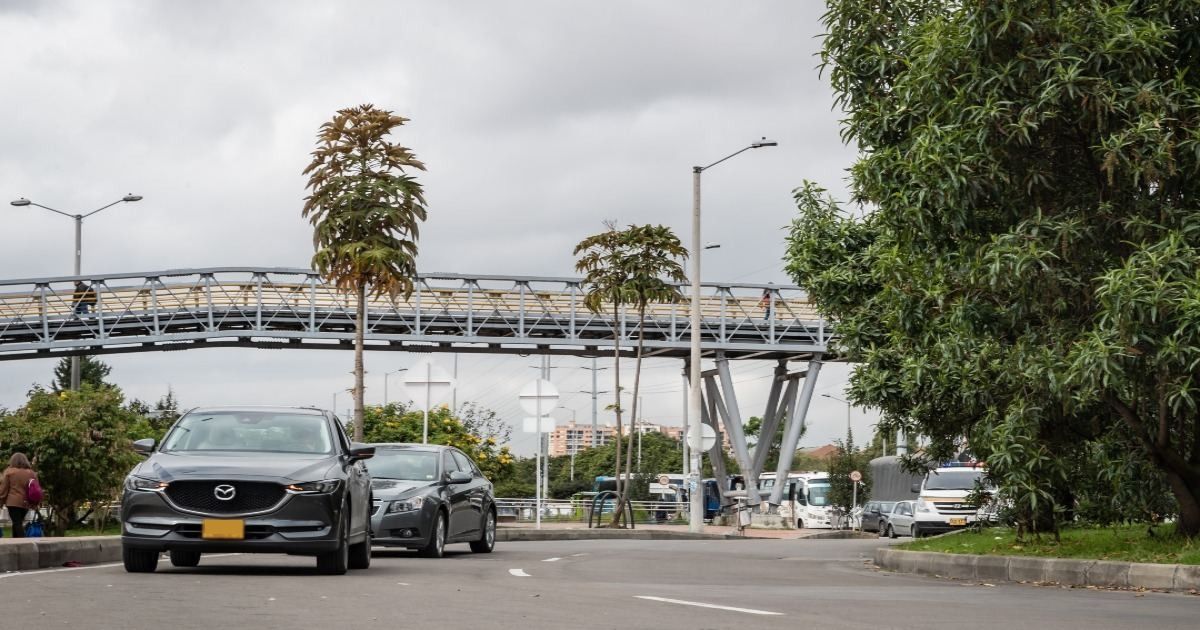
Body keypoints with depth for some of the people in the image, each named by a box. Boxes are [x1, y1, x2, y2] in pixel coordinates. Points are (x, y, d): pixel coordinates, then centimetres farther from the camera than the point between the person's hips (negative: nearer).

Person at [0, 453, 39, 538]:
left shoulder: (9, 472, -2)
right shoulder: (32, 473, 8)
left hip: (13, 502, -4)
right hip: (26, 503, 4)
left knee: (17, 524, -6)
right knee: (18, 523, 15)